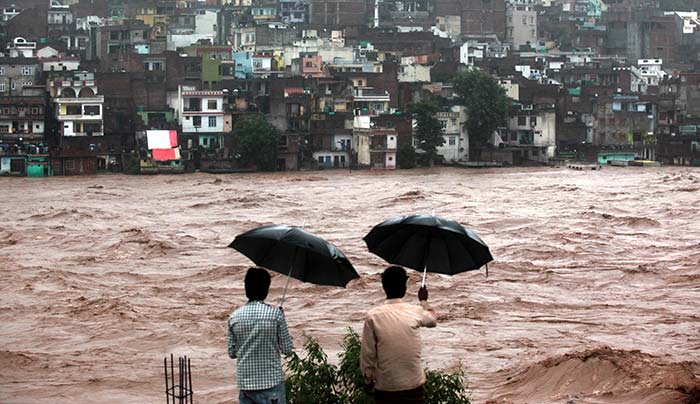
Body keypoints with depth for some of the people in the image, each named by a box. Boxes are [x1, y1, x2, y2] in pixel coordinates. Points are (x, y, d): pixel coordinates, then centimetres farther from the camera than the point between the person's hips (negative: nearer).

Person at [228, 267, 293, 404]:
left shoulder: (234, 317, 0)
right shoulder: (275, 314, -10)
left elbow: (232, 353, 6)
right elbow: (287, 349, -3)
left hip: (245, 384, 3)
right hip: (271, 383, -3)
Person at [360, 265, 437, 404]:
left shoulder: (373, 316, -9)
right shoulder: (415, 312, -4)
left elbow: (367, 354, -5)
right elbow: (433, 320, 20)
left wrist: (368, 381, 9)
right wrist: (424, 301, 38)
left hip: (385, 388, -1)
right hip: (413, 386, 1)